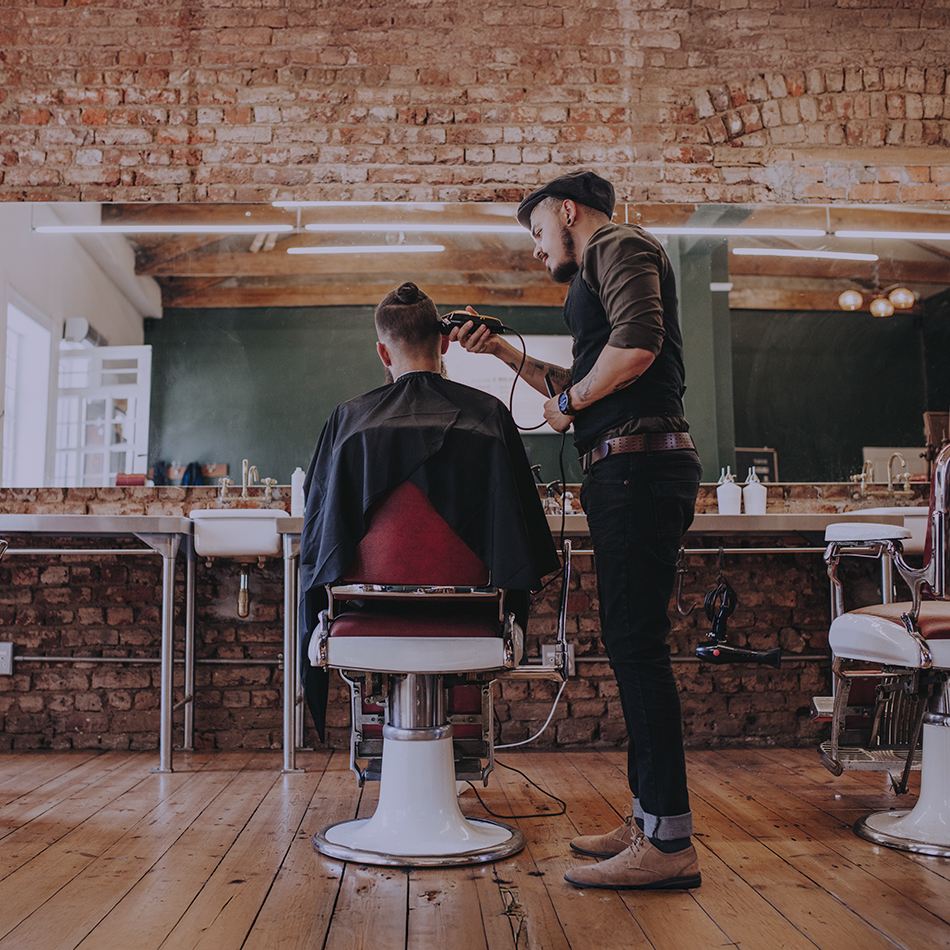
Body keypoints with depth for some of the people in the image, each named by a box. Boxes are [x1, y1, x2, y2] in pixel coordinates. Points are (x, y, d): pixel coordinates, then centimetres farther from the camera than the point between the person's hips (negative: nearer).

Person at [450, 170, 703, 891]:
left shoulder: (619, 247, -1)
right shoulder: (603, 271, 30)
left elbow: (637, 346, -19)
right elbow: (582, 385, 33)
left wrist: (568, 404, -6)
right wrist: (506, 352, 30)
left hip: (639, 461, -10)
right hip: (625, 472, 10)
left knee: (636, 644, -11)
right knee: (633, 644, 10)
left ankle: (670, 842, -7)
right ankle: (650, 819, 18)